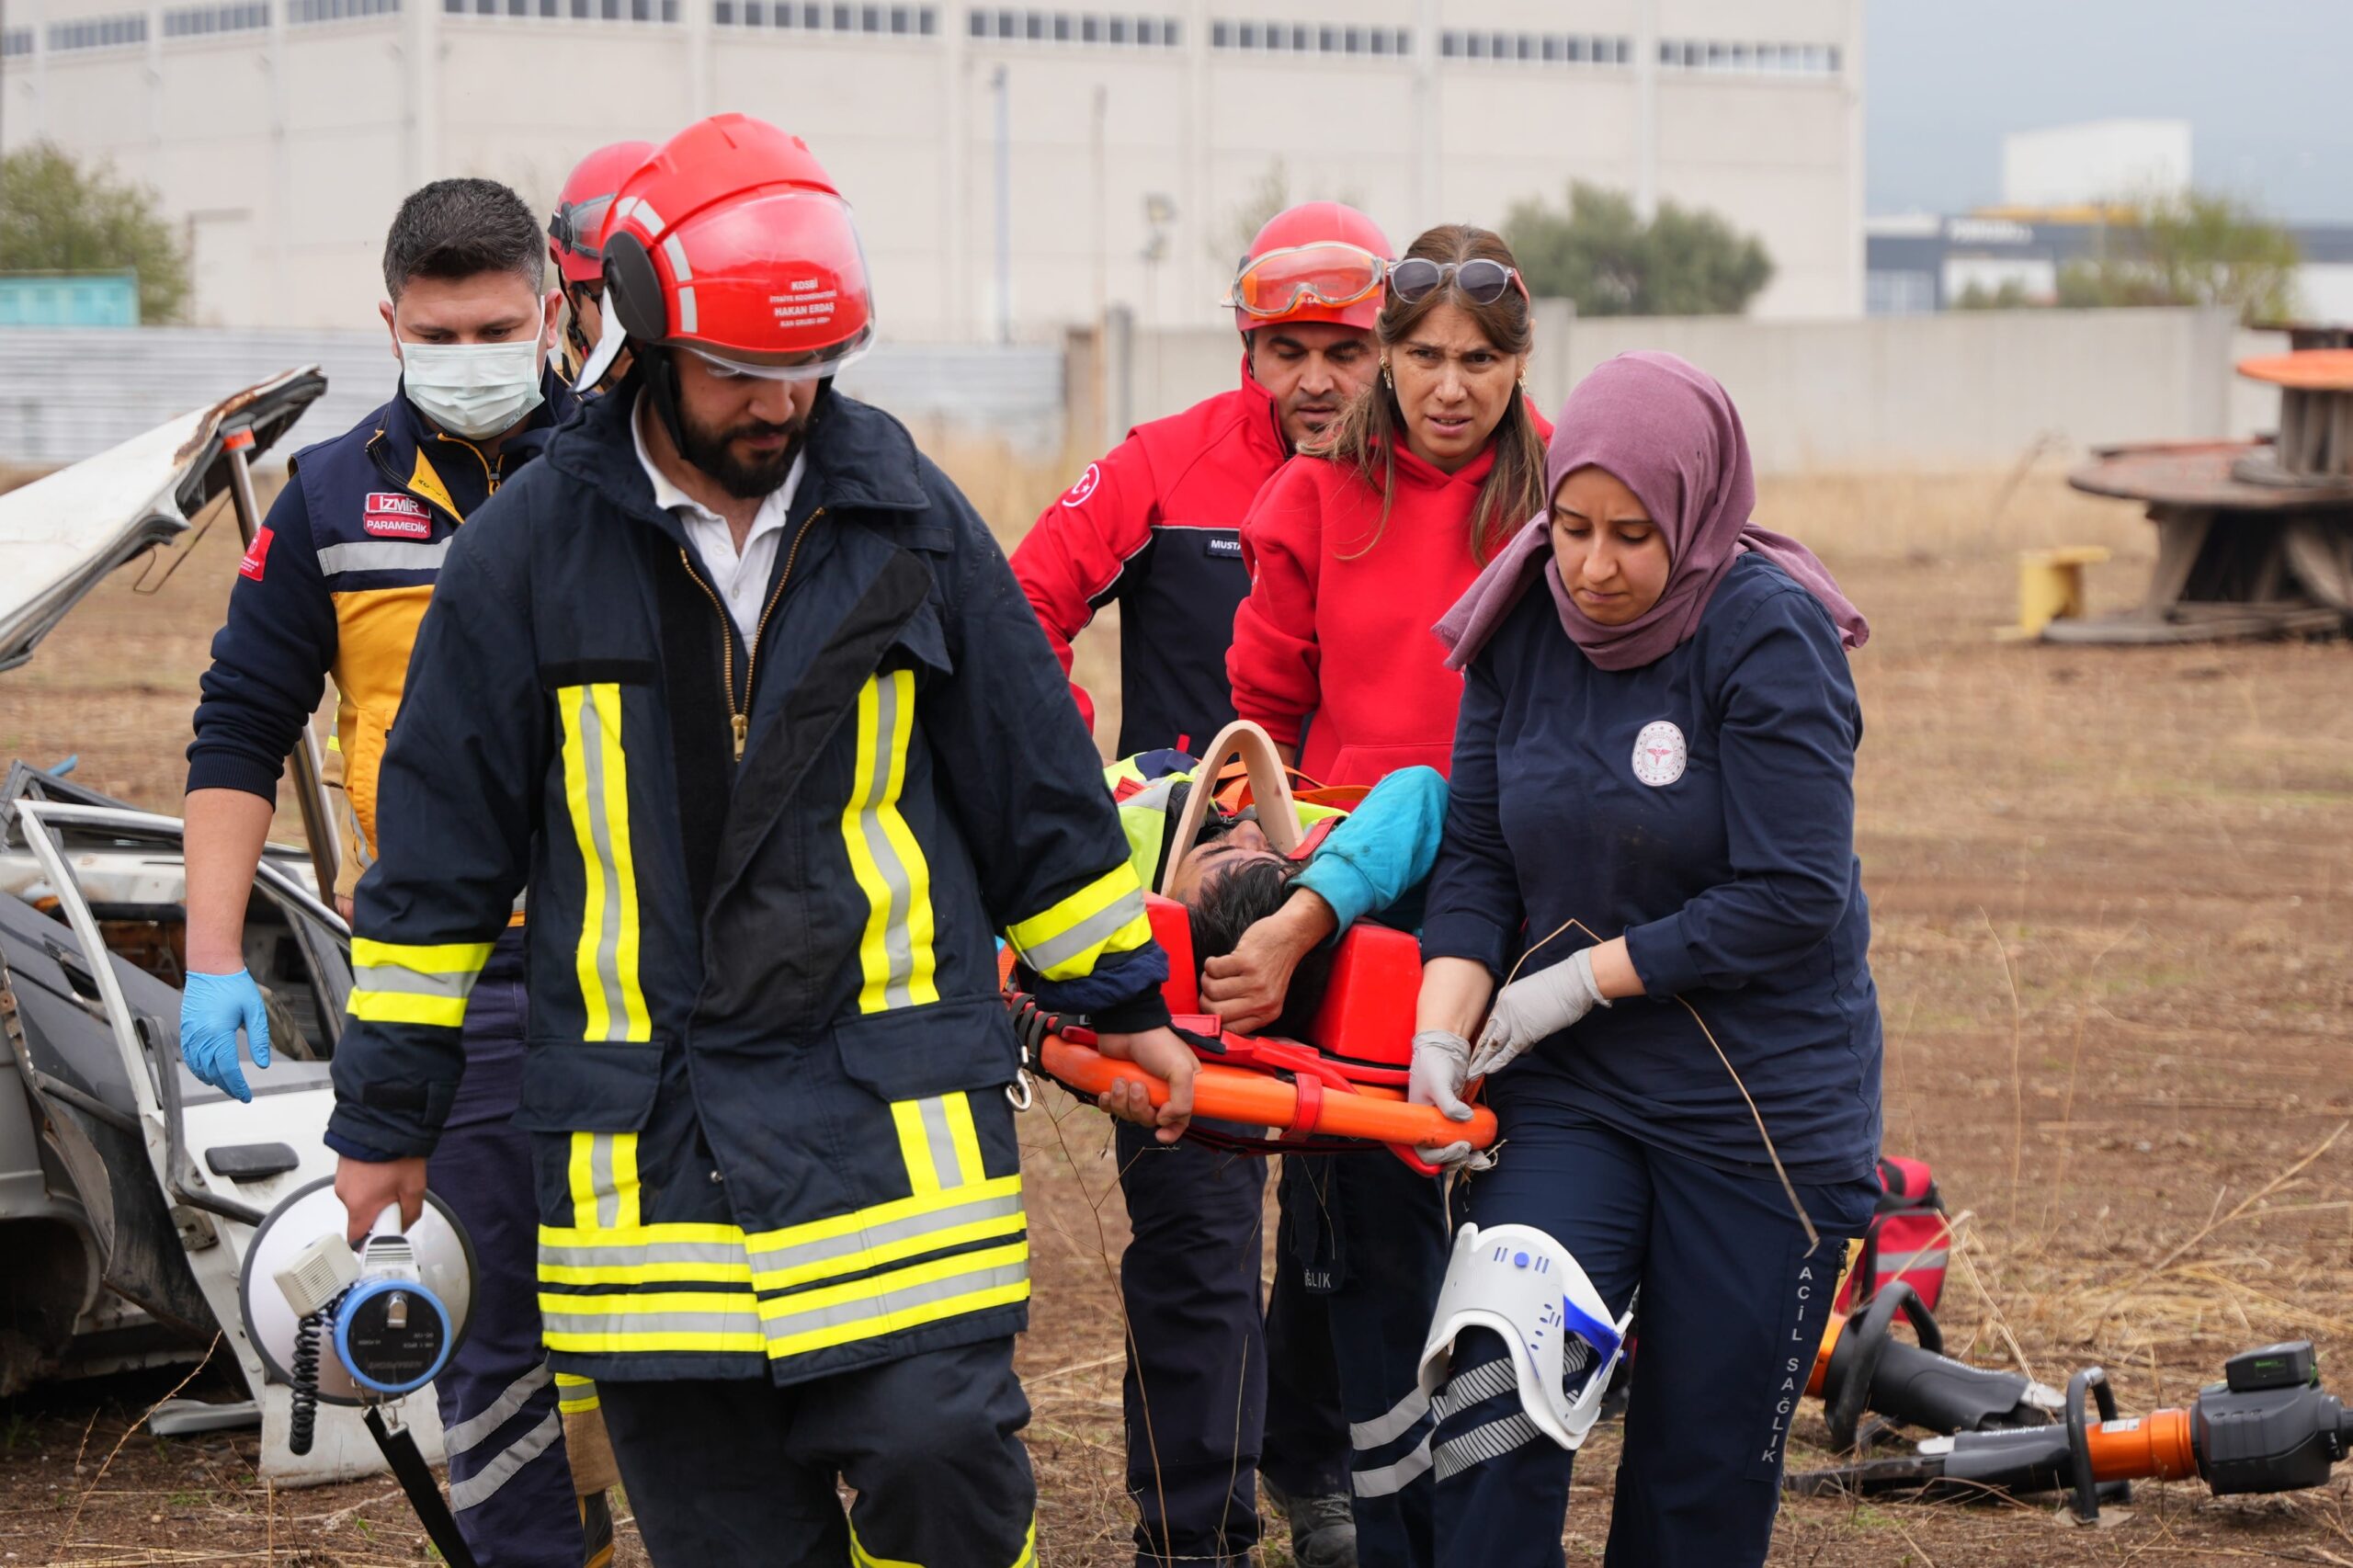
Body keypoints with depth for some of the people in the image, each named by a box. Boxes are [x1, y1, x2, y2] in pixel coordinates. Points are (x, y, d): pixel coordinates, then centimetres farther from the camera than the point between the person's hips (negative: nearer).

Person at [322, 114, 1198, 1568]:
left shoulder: (908, 515, 4)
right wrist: (386, 1115, 9)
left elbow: (1036, 777, 14)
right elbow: (440, 850, 7)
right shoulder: (528, 552, 1)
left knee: (936, 1447, -12)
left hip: (895, 1100, 0)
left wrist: (1119, 997, 18)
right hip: (644, 1142, 0)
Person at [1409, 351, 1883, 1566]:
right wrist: (1442, 1025, -10)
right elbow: (1478, 853, 5)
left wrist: (1583, 979, -14)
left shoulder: (1769, 636, -15)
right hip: (1568, 1093, 4)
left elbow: (1789, 899, -19)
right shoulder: (1525, 625, 1)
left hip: (1763, 1104, -4)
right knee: (1494, 1399, -14)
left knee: (1706, 1466, 5)